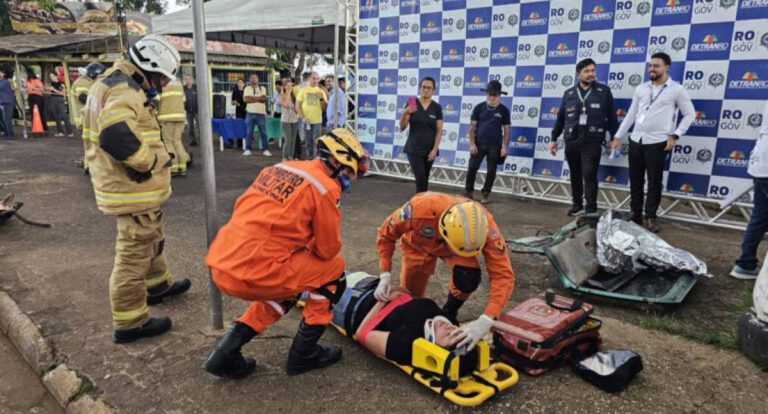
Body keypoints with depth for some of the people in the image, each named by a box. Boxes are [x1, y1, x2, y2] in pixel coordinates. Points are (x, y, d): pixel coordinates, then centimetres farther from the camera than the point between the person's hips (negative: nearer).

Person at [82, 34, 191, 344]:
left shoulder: (113, 84, 15)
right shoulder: (123, 90, -21)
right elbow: (115, 137, -36)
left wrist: (154, 157, 10)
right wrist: (154, 161, -22)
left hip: (130, 185, 11)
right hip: (134, 190, -11)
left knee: (151, 242, 27)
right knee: (134, 254, -1)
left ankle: (158, 285, 47)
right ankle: (129, 323, 10)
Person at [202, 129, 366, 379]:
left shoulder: (282, 168, 15)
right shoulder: (324, 187, -7)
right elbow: (328, 249, 0)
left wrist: (303, 248, 20)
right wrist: (309, 247, 21)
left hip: (221, 265, 8)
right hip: (253, 273, -8)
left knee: (288, 286, 31)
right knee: (334, 269, 9)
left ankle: (227, 352, 23)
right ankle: (304, 353, 17)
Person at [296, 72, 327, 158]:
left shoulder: (321, 91, 8)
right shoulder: (303, 90, 4)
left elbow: (325, 107, 6)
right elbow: (297, 106, 2)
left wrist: (321, 98, -10)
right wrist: (303, 117, -8)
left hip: (318, 120, 0)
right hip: (307, 121, 0)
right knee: (308, 141, 7)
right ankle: (309, 157, 18)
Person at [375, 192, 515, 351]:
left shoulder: (484, 226, -41)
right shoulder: (419, 210, -44)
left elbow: (503, 274, -42)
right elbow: (386, 234, -23)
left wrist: (486, 320, -54)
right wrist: (385, 275, -31)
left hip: (457, 237, 0)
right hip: (418, 244, 0)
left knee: (468, 278, -28)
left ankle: (449, 314, 3)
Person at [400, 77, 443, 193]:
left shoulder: (437, 107, 2)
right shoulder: (412, 104, -4)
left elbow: (439, 131, 1)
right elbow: (402, 127, -8)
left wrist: (435, 149, -8)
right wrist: (405, 113, -26)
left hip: (429, 150, 2)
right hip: (414, 149, -2)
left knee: (425, 179, 10)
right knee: (420, 178, -12)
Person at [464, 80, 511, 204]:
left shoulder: (503, 110, 0)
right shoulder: (479, 107, 0)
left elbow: (506, 129, 3)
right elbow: (472, 126, 1)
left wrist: (505, 146, -4)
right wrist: (472, 143, -6)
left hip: (495, 146, 0)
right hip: (479, 144, 0)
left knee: (491, 171, 5)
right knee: (472, 168, -1)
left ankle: (486, 193, 19)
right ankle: (468, 191, 15)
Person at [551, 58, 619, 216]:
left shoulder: (604, 91, 4)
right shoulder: (569, 93, 10)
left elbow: (611, 117, 4)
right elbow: (560, 118, 13)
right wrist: (554, 139, 12)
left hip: (592, 142, -3)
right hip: (571, 142, 3)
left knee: (589, 175, -8)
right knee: (575, 175, 11)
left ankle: (591, 210, -2)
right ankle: (577, 205, 25)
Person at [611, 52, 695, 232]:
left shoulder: (677, 89, -1)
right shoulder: (641, 88, 11)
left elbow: (690, 114, 0)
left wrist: (674, 136, -9)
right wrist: (618, 136, 8)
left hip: (657, 143, -4)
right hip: (635, 140, 4)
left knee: (654, 182, 2)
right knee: (635, 180, 9)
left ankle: (651, 217, 14)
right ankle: (635, 214, 21)